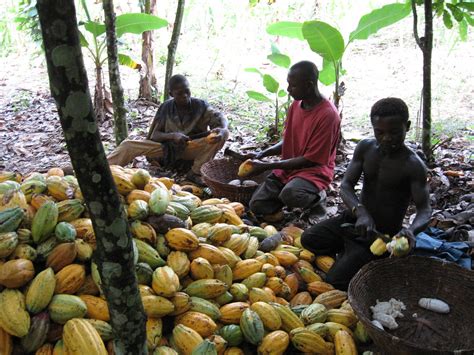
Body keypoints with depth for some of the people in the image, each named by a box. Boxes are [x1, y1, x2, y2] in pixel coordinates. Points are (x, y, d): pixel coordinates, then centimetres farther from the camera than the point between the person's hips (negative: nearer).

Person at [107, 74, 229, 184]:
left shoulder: (200, 106, -9)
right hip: (168, 147, 1)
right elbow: (154, 135, -6)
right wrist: (172, 136, -28)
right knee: (128, 145, -15)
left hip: (193, 149, -1)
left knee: (224, 134, -26)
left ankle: (195, 172, -23)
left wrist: (222, 129, -41)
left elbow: (220, 119, -14)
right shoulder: (165, 108, -5)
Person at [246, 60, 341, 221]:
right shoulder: (296, 105, 4)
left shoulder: (327, 114, -21)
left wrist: (267, 166, -17)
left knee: (289, 195, -37)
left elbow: (310, 160, -19)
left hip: (314, 171, -6)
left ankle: (316, 196, -3)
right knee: (256, 204, -11)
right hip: (287, 168, 7)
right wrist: (262, 154, -4)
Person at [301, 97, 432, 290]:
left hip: (382, 234, -5)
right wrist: (361, 212, -31)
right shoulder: (365, 148, -5)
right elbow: (346, 185, -11)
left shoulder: (413, 165, -18)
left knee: (336, 280, -13)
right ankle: (350, 251, 9)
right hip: (355, 218, 5)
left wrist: (411, 230, -42)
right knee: (309, 239, -13)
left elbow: (425, 210, -18)